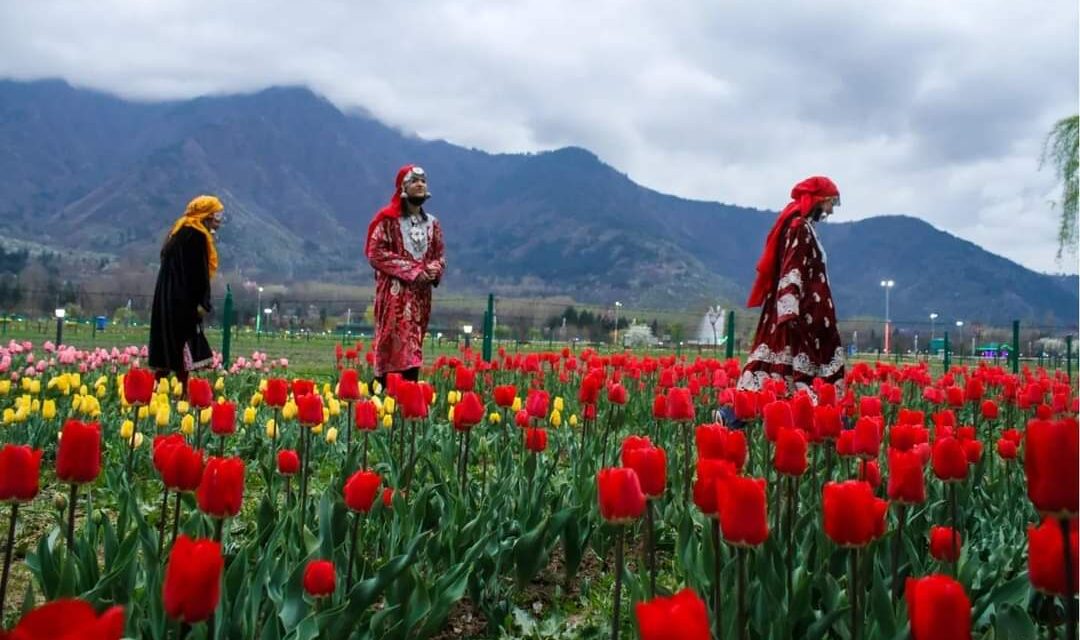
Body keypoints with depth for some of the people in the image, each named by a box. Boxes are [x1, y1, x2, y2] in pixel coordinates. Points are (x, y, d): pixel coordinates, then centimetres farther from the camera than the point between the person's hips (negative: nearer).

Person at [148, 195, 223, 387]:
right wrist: (203, 303, -16)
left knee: (169, 349, 10)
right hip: (182, 301, -9)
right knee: (183, 350, -6)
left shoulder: (180, 231, 17)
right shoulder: (196, 235, -12)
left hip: (168, 299, 10)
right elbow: (197, 272, -17)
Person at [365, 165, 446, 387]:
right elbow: (375, 253, -8)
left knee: (413, 344, 4)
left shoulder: (432, 223, 14)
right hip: (395, 294, -5)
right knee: (393, 343, -13)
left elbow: (440, 256, 17)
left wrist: (434, 269, -8)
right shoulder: (388, 219, -2)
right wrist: (411, 270, -14)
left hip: (421, 295, 5)